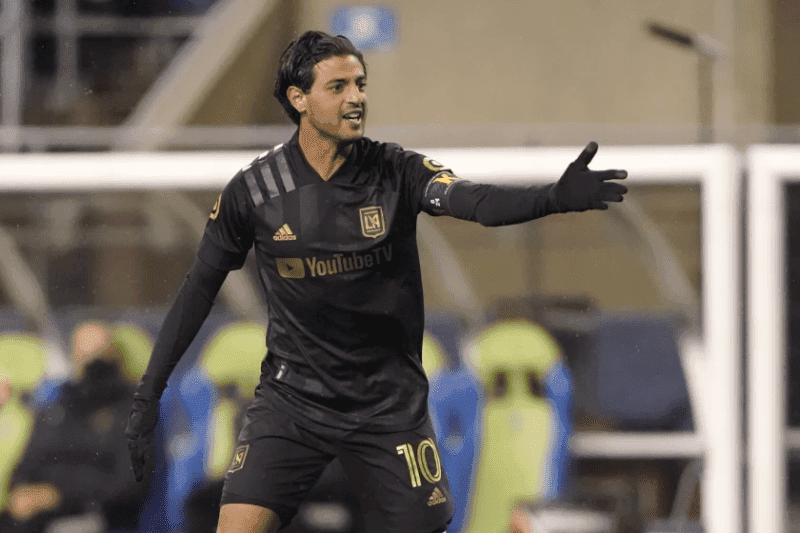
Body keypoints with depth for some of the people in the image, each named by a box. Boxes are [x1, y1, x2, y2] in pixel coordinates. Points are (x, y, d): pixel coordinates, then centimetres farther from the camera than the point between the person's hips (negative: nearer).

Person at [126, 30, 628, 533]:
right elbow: (201, 285, 5)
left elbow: (478, 200, -26)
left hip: (389, 405, 1)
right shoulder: (253, 190, -6)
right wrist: (150, 391, 4)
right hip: (291, 397, 0)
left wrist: (558, 197, -47)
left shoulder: (396, 172, -8)